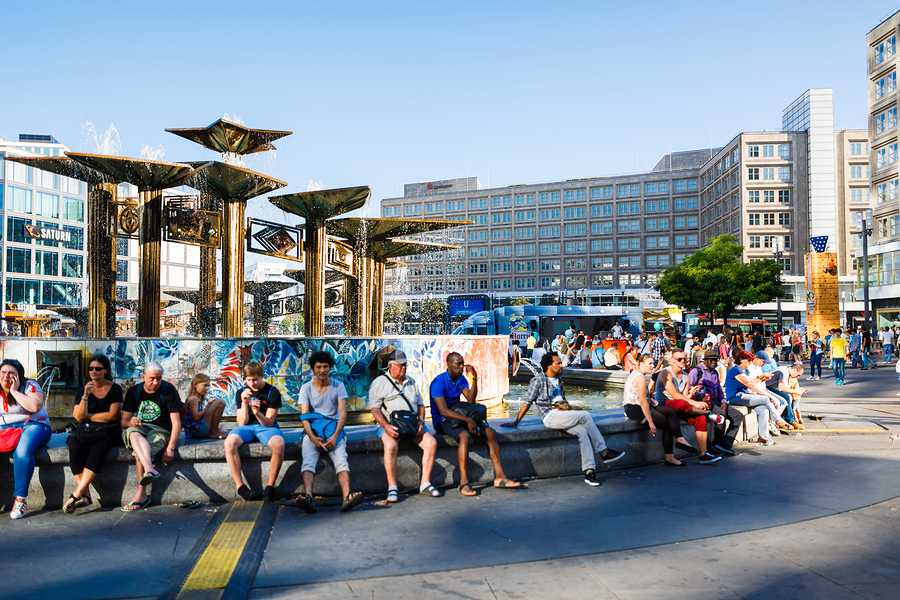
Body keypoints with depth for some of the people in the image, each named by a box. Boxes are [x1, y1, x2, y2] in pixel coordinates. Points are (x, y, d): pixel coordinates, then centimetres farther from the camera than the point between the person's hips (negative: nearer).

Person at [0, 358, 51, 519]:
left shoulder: (29, 385, 0)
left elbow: (35, 406, -18)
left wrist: (14, 391, -12)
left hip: (32, 425, -5)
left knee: (22, 451, -36)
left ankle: (20, 498, -29)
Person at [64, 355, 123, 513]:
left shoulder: (115, 389, 4)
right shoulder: (82, 390, 12)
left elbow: (113, 415, -4)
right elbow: (78, 416, 0)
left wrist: (88, 416, 1)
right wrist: (85, 395, -11)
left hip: (108, 431, -3)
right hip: (85, 430, 3)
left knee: (99, 447, -37)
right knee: (75, 446, -32)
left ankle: (77, 493, -34)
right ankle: (85, 495, -31)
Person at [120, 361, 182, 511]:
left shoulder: (168, 390, -4)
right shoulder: (133, 391, 7)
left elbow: (176, 423, -8)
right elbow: (124, 421, 4)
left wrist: (170, 448, -20)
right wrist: (130, 422, -22)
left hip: (160, 430, -2)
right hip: (139, 428, 2)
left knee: (139, 454, -32)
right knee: (133, 433, -36)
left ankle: (141, 495, -28)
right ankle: (150, 469, -57)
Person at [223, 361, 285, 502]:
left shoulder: (272, 392, -1)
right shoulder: (241, 393, 7)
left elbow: (269, 422, -5)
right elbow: (242, 423, 2)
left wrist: (258, 413, -25)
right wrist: (244, 403, -12)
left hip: (266, 427, -2)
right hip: (247, 427, 2)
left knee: (279, 444, -37)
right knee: (229, 443, -33)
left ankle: (270, 488, -24)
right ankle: (241, 488, -26)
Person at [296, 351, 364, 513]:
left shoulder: (338, 386, 6)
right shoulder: (306, 388, 7)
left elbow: (343, 414, -2)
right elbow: (304, 416, -3)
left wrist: (335, 436, -19)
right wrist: (312, 437, -22)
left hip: (334, 429, 0)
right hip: (312, 431, 0)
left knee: (341, 460, -27)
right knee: (308, 462, -27)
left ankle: (346, 497, -46)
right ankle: (308, 498, -47)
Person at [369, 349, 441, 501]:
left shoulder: (411, 382, 21)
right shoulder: (380, 382, 4)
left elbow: (420, 404, 22)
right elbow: (375, 409, -4)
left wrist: (421, 421, 1)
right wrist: (386, 426, -20)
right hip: (388, 423, -4)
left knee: (431, 442, -19)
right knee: (391, 446, -35)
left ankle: (425, 484, -11)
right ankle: (392, 488, -26)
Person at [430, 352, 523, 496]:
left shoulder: (461, 379, 10)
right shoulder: (439, 382, -15)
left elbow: (471, 400, -3)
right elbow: (443, 411, -24)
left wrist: (474, 378, -10)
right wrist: (467, 420, -30)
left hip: (460, 418, 8)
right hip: (443, 422, -7)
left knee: (490, 433, -9)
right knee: (464, 435, -36)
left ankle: (499, 476, -7)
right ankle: (464, 482, -36)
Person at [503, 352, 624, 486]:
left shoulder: (558, 380, 20)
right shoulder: (539, 380, -2)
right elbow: (527, 401, -2)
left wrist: (566, 405, 10)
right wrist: (516, 422, -3)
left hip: (561, 415, 7)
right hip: (550, 417, -6)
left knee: (582, 431, -22)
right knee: (585, 415, -20)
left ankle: (589, 471, -23)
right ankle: (604, 452, -10)